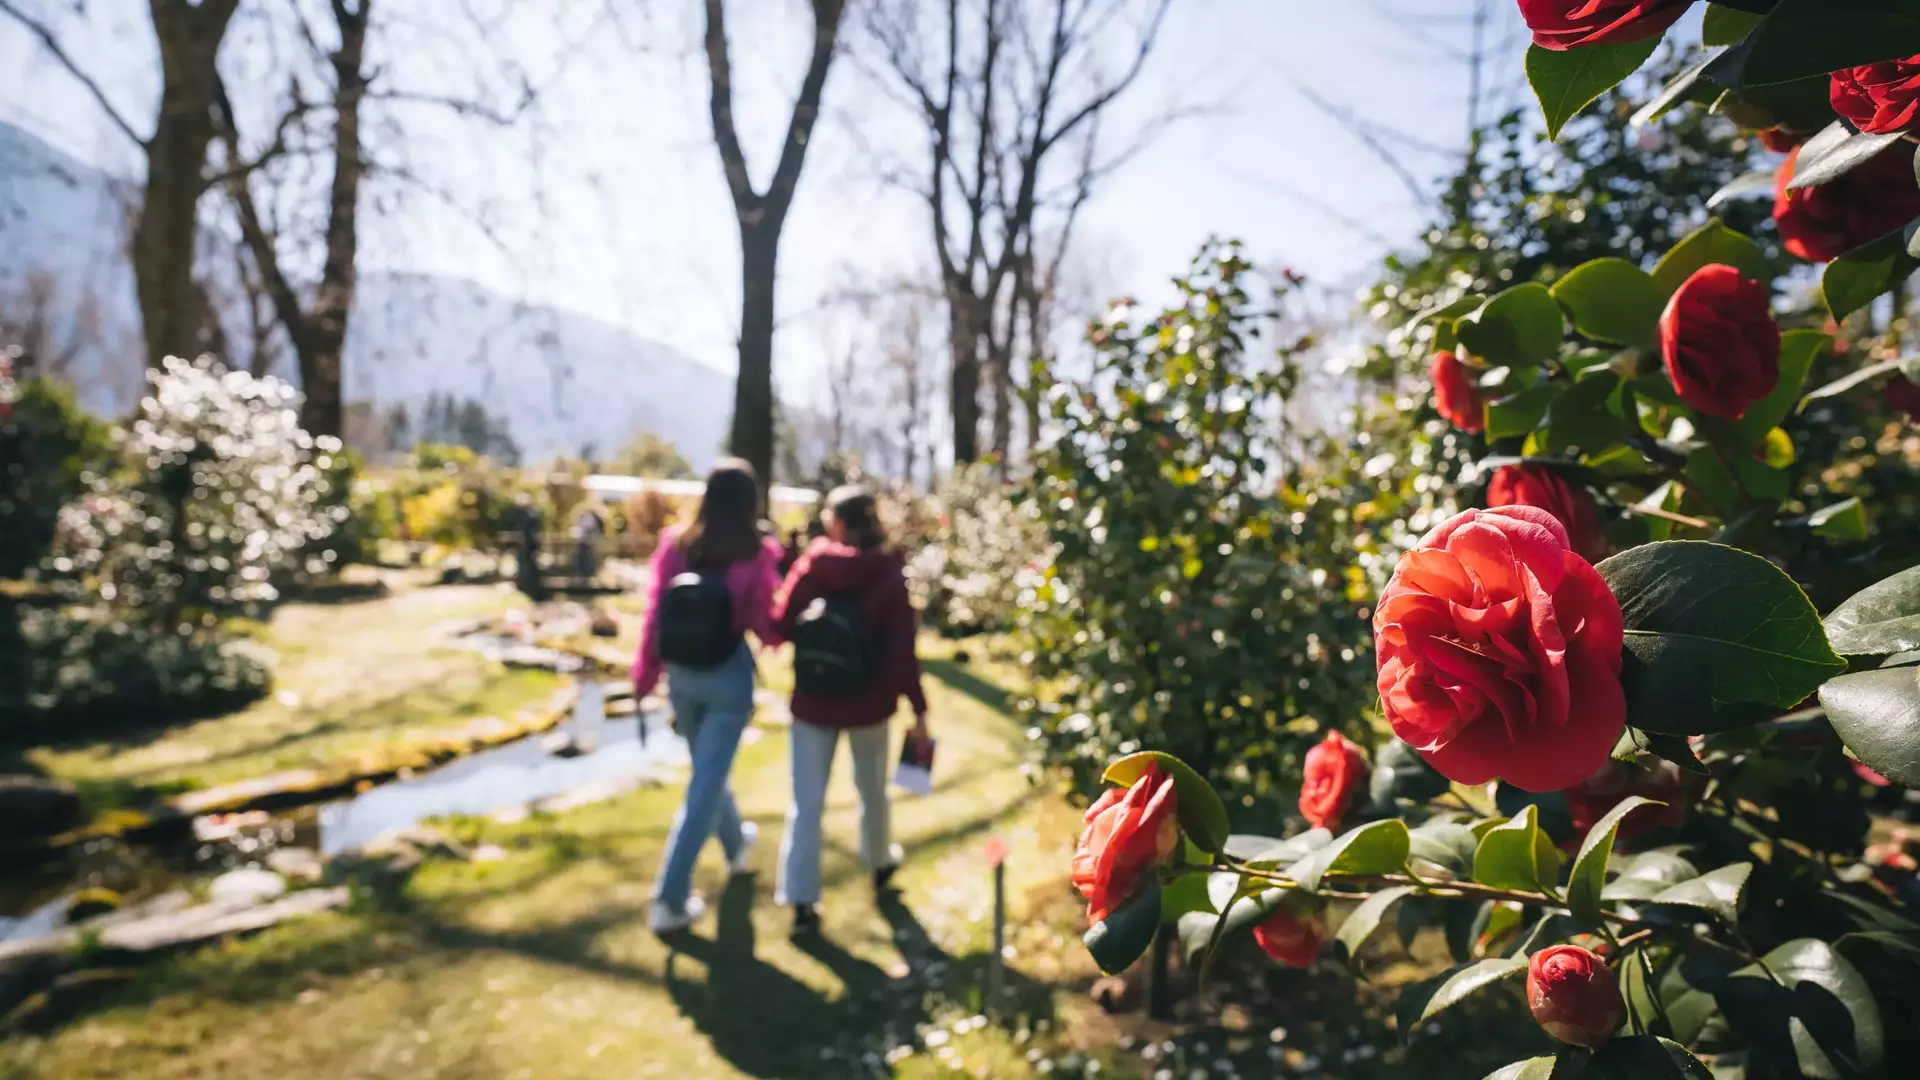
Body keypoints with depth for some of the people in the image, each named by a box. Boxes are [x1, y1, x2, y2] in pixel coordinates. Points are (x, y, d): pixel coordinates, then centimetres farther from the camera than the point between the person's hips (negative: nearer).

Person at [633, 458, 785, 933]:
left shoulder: (675, 543, -7)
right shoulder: (757, 555, -15)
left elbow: (655, 616, -2)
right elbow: (768, 628, -12)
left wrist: (644, 675, 8)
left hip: (681, 674, 4)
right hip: (729, 676, -4)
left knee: (706, 768, 25)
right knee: (705, 782, 4)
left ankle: (736, 844, 50)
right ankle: (670, 899, 5)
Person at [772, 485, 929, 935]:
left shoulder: (812, 564, -10)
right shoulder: (890, 576, -13)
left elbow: (781, 624, -3)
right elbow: (902, 649, -15)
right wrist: (918, 707, -7)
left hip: (813, 703, 0)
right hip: (870, 704, 0)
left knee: (807, 800, 6)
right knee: (871, 788, 23)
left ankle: (801, 900, 3)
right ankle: (879, 863, 44)